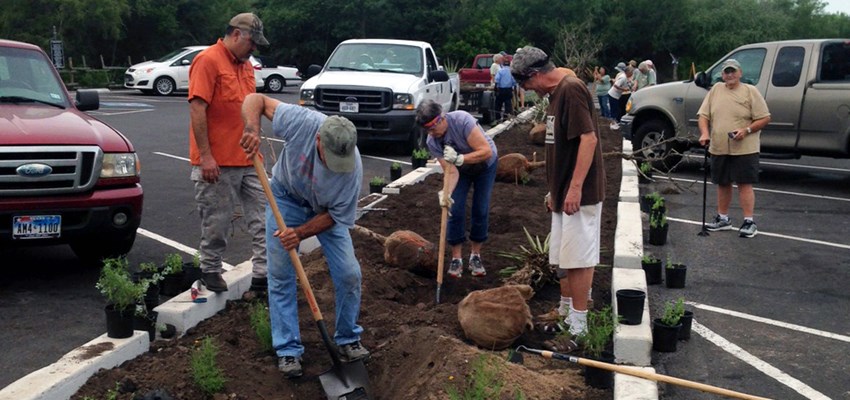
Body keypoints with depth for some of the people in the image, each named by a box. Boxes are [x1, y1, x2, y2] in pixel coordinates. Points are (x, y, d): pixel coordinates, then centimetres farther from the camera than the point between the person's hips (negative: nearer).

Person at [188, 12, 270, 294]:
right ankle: (210, 271, 22)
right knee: (217, 222, 4)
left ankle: (263, 275, 11)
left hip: (248, 160, 8)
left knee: (262, 217, 6)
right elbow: (197, 109, -17)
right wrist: (205, 156, -21)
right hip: (217, 163, -8)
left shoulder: (246, 65, 15)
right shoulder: (208, 61, -11)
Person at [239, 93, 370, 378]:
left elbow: (336, 216, -21)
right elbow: (256, 100, -24)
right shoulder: (302, 122, -36)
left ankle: (348, 339, 17)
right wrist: (252, 129, -44)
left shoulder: (352, 169, -34)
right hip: (286, 197, 0)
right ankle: (288, 350, 7)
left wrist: (300, 233, -33)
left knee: (349, 274, -6)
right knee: (280, 275, -3)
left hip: (325, 211, 0)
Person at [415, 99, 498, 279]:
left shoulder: (462, 120, -36)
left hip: (485, 164, -2)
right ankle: (456, 258, 5)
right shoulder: (432, 142, -23)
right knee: (456, 211, -9)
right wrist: (446, 193, -45)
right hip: (461, 169, 3)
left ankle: (475, 255, 13)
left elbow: (486, 151, -38)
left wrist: (459, 158, -48)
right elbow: (451, 171, -27)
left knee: (481, 211, -4)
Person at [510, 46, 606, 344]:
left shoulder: (571, 89, -16)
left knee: (577, 259, -4)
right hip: (563, 193, 10)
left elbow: (588, 138, -23)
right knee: (563, 258, 17)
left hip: (580, 194, -10)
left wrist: (575, 188, -25)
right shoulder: (556, 94, 15)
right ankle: (565, 314, 30)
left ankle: (578, 328, 4)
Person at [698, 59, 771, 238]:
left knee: (745, 184, -5)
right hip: (719, 148, 4)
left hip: (744, 149, -4)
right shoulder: (715, 90, 9)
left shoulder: (750, 91, -2)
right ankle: (723, 218, 25)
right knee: (723, 183, 13)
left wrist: (746, 130, -17)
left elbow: (765, 118, -3)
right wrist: (704, 133, -10)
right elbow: (704, 115, 8)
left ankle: (749, 221, 0)